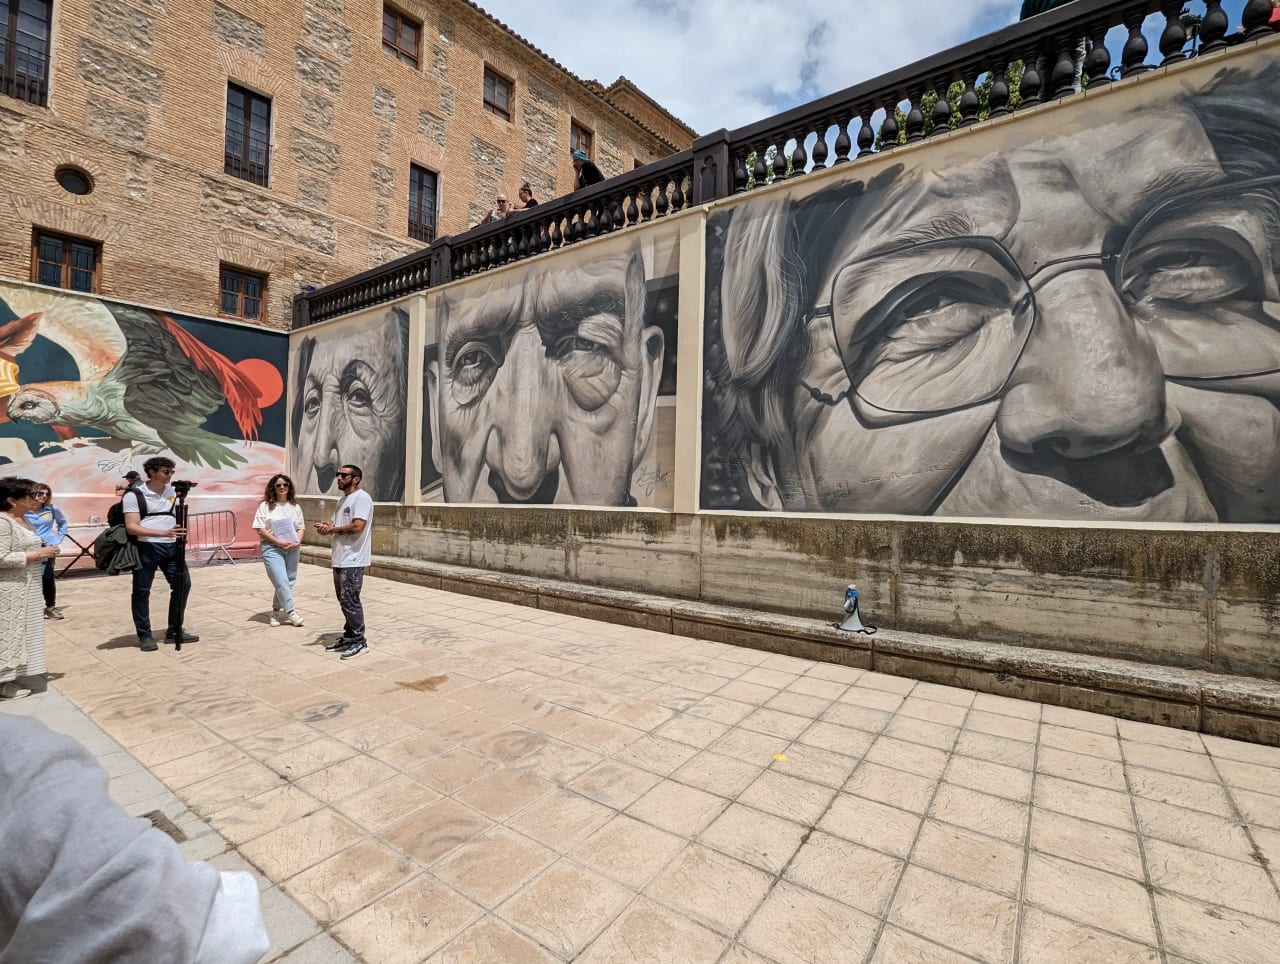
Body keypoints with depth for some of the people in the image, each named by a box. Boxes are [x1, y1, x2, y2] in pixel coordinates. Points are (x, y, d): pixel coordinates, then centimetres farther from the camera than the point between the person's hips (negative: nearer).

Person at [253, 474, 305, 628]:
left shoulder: (295, 506, 11)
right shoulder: (265, 506, 0)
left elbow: (300, 528, 12)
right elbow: (260, 529, -6)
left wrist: (298, 541, -8)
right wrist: (279, 542, -15)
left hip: (292, 549, 4)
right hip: (272, 548, -4)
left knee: (288, 582, 7)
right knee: (281, 581, -12)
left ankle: (277, 611, 22)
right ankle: (290, 612, -5)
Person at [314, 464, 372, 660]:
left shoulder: (361, 498, -14)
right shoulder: (343, 499, 17)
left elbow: (357, 527, -23)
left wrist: (332, 529, -11)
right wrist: (327, 526, 0)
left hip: (352, 561, -10)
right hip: (340, 559, 10)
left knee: (350, 601, -6)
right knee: (344, 601, 15)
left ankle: (359, 641, 3)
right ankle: (348, 636, 26)